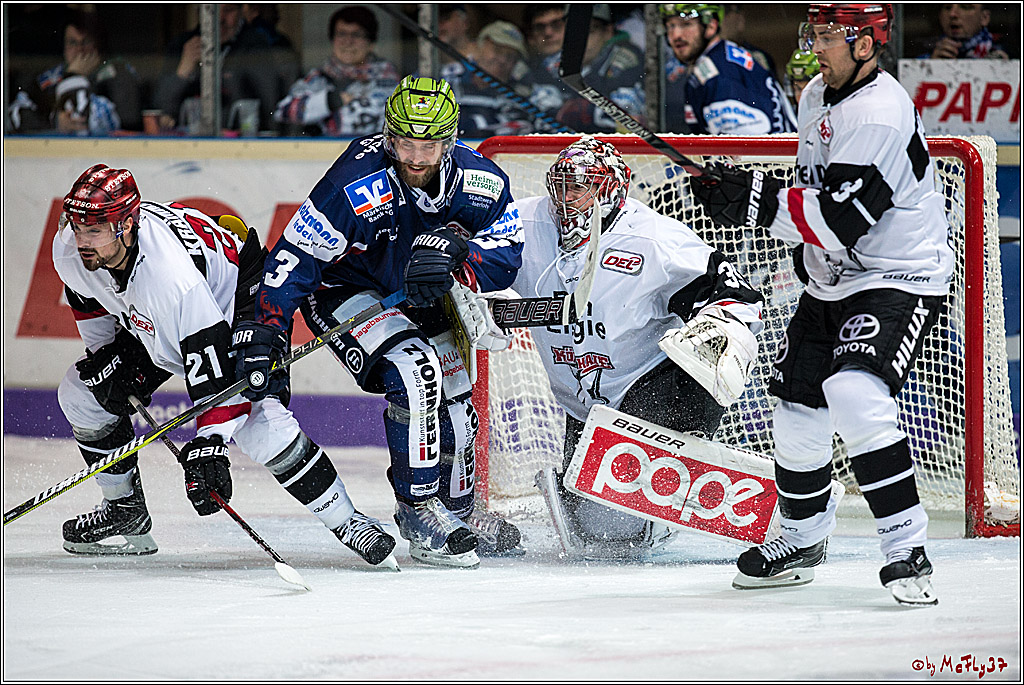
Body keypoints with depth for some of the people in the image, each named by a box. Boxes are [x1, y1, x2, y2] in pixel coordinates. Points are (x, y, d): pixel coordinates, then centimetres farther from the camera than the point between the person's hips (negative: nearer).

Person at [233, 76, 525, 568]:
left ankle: (456, 507, 34)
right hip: (345, 292, -6)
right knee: (414, 371, -27)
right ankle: (420, 514, -19)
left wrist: (456, 250, -38)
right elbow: (295, 256, -29)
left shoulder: (481, 182, -18)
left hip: (425, 301, 6)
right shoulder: (358, 185, -33)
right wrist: (264, 332, -33)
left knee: (460, 392, 10)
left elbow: (505, 257, -18)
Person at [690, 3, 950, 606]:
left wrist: (756, 199, -28)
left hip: (901, 280, -9)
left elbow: (842, 220, -30)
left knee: (856, 396, -29)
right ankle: (804, 537, 36)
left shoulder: (880, 114, -24)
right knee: (798, 410, 12)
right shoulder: (817, 95, 6)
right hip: (833, 282, 9)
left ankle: (908, 550, -24)